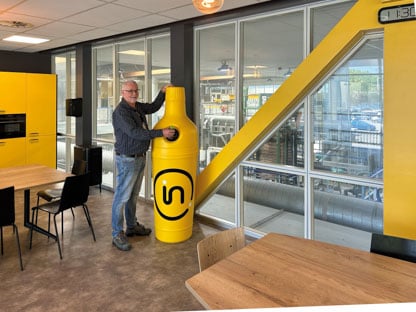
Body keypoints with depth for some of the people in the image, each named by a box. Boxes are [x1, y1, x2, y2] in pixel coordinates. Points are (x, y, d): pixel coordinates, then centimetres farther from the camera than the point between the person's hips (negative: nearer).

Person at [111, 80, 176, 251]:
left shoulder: (137, 106, 8)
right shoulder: (120, 112, -18)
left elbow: (153, 107, 25)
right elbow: (135, 133, -27)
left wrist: (162, 92, 11)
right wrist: (161, 133, -24)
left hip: (140, 158, 9)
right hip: (127, 160, -9)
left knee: (133, 196, 18)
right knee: (122, 197, -2)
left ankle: (132, 226, 32)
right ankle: (117, 234, 7)